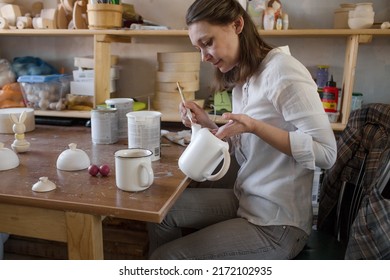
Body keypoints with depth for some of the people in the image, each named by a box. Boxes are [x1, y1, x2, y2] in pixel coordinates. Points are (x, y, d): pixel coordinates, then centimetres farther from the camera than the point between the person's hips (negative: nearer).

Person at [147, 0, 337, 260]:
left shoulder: (281, 70, -17)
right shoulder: (241, 81, 8)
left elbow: (326, 152, -21)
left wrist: (254, 126, -29)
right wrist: (207, 124, -4)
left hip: (277, 225, -7)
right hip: (246, 201, 8)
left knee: (164, 258, -8)